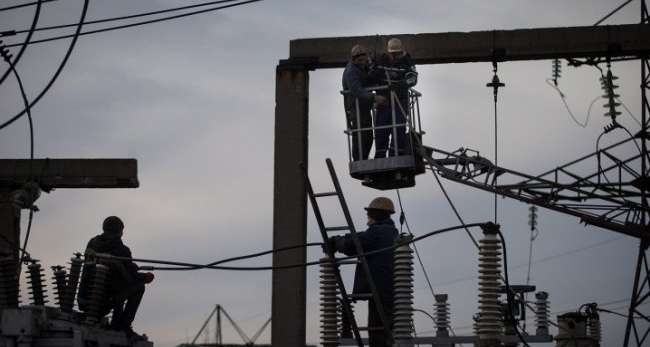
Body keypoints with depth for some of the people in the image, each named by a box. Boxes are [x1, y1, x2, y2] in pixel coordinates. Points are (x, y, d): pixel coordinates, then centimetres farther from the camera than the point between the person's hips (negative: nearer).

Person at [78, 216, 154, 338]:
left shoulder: (92, 243, 7)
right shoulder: (121, 250, -12)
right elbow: (131, 278, -10)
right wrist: (146, 277, 13)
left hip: (84, 300, 7)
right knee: (138, 286, 4)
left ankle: (116, 323, 21)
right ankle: (123, 327, -1)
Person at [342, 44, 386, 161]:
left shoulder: (364, 67, 12)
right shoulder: (351, 72, -19)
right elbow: (357, 91, -35)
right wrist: (374, 97, -47)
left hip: (365, 108, 10)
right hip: (356, 108, -10)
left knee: (368, 138, 13)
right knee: (359, 139, -12)